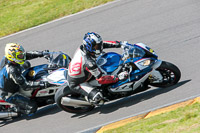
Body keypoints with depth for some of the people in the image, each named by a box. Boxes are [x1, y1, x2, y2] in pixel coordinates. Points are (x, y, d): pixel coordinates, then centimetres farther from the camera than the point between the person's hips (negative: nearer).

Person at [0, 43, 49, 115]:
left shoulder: (6, 58, -13)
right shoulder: (12, 70, -38)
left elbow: (26, 55, -3)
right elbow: (25, 85, -35)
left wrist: (41, 53, -10)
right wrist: (39, 84, -38)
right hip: (10, 95, -9)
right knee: (32, 107, -17)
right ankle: (15, 110, 7)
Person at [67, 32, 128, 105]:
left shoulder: (83, 47, -15)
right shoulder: (88, 62, -38)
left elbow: (102, 44, 1)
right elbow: (101, 79, -32)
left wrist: (116, 43, -6)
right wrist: (117, 78, -30)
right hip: (75, 84, -9)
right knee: (98, 98, -24)